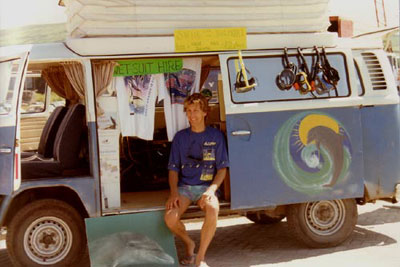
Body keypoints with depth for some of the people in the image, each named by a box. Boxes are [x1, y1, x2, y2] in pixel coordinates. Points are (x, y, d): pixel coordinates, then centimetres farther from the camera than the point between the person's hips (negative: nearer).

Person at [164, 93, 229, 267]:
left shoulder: (216, 135, 5)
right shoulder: (180, 137, 9)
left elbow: (222, 168, 3)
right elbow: (173, 169, 8)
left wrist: (211, 190, -15)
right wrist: (174, 192, -10)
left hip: (205, 187, -1)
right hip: (183, 187, 2)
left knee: (213, 209, -36)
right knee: (170, 217, -27)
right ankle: (189, 243, 7)